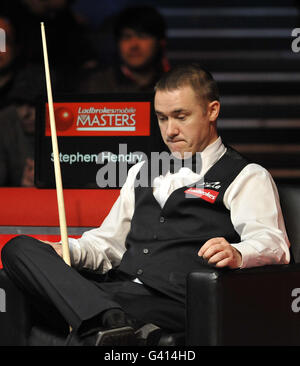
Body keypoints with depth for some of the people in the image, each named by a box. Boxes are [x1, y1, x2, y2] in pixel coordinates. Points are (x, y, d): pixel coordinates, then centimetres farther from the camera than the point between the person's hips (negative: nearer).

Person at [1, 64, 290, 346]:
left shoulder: (246, 177, 10)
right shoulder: (143, 172, 31)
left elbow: (273, 244, -6)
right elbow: (109, 242, 32)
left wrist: (237, 254, -31)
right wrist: (71, 251, 8)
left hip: (174, 302, -8)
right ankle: (112, 323, -41)